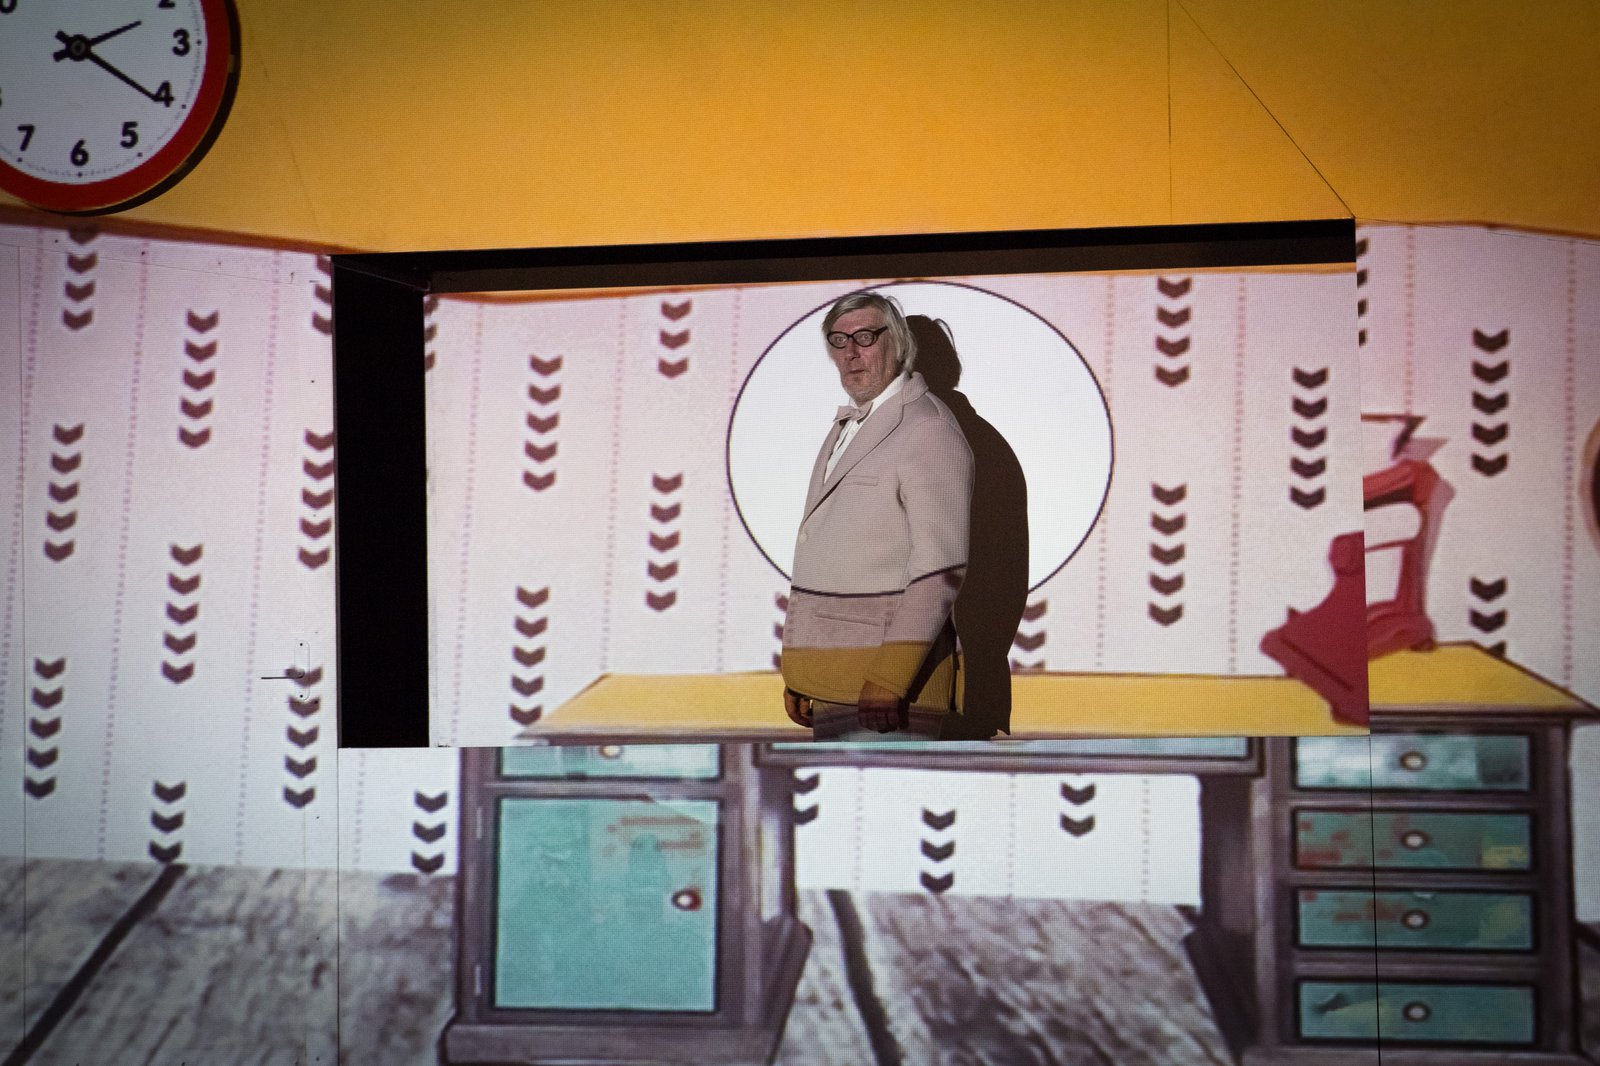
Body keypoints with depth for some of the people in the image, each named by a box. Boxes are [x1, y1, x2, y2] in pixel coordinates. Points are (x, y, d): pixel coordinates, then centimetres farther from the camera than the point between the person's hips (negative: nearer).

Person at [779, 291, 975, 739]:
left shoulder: (927, 428, -8)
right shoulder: (845, 429, 20)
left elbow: (941, 567, -16)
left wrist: (888, 680, -22)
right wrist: (796, 673, 17)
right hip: (829, 689, 9)